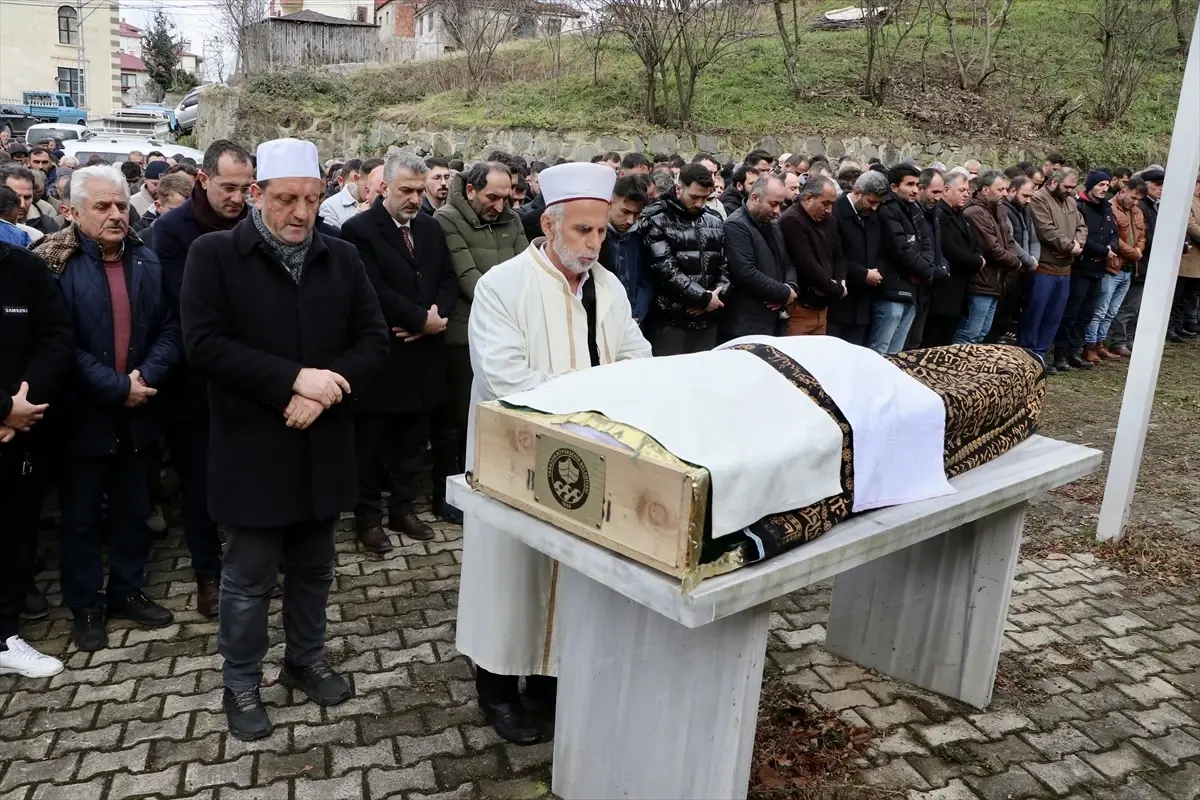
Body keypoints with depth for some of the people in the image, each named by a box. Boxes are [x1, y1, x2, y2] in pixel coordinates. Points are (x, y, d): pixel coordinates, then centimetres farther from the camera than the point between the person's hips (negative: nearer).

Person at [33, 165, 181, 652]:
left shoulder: (148, 262, 3)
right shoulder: (55, 263, -10)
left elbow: (170, 328, -2)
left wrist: (145, 378, -17)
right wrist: (115, 387, -19)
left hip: (137, 412, 4)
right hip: (82, 415, -4)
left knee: (132, 511, 16)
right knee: (81, 517, 11)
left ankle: (126, 591, 33)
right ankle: (85, 606, 26)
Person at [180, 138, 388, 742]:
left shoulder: (341, 258, 5)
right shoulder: (213, 254, -6)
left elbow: (373, 341, 0)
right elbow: (204, 344, -16)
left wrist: (324, 389, -17)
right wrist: (294, 378, -22)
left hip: (325, 446, 4)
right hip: (252, 449, -3)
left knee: (313, 567, 18)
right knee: (248, 576, 10)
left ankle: (306, 660, 39)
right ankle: (241, 685, 29)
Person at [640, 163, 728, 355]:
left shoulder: (714, 220, 12)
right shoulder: (657, 220, -6)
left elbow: (726, 263, 12)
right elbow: (665, 269, -16)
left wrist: (717, 294, -7)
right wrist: (703, 297, -14)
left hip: (707, 318, 5)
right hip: (671, 319, -5)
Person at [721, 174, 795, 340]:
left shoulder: (774, 224, 15)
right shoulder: (736, 225, -13)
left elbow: (788, 263, 20)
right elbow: (747, 273, -23)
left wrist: (790, 287, -3)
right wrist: (784, 293, -14)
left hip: (776, 320, 8)